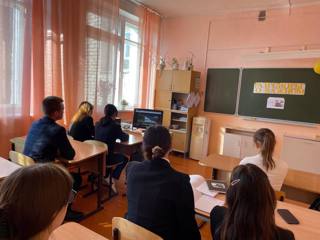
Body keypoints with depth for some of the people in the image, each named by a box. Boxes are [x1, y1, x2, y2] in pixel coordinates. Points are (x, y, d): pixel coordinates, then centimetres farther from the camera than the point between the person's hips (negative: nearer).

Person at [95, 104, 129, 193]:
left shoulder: (98, 123, 2)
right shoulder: (115, 125, -14)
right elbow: (124, 138, 1)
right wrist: (125, 134, 22)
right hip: (105, 157, -6)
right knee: (124, 159, 21)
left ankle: (106, 177, 34)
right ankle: (113, 180, 17)